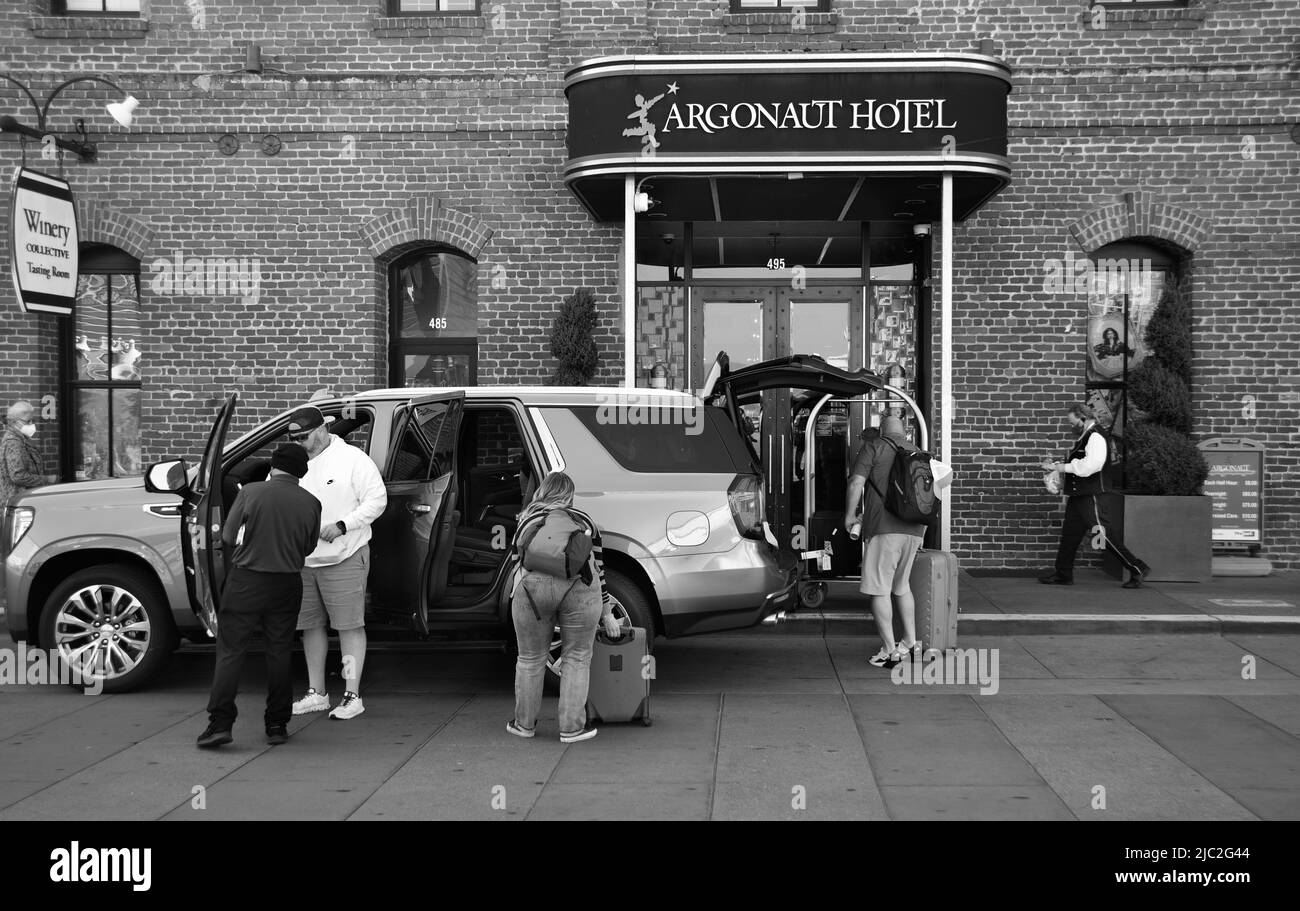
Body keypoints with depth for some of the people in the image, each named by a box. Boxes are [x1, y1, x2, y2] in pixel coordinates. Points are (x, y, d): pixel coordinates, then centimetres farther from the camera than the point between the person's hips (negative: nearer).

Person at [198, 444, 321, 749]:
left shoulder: (251, 492, -8)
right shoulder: (311, 503, -1)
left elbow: (227, 538, -4)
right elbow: (308, 548, 8)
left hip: (247, 580, -2)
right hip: (287, 584, 2)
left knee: (230, 651, 4)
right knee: (279, 653, 12)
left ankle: (220, 723, -1)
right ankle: (277, 725, 16)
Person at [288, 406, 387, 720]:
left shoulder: (352, 459, -6)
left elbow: (377, 500, -9)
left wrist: (342, 525, -19)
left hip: (344, 557, -6)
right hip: (303, 560, 6)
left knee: (350, 625, -2)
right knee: (311, 625, 12)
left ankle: (352, 696, 2)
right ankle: (316, 693, 24)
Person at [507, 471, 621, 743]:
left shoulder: (527, 521, 25)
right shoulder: (584, 519, 24)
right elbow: (598, 569, 24)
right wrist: (607, 614, 30)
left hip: (533, 586, 1)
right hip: (579, 586, 0)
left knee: (531, 659, 14)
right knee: (577, 658, 11)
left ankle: (524, 724, 26)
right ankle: (571, 728, 14)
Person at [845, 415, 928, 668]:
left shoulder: (873, 448, 2)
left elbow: (856, 482, -9)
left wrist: (850, 515, 1)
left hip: (885, 527, -6)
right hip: (914, 529, 7)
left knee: (879, 589, -2)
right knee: (901, 586, 21)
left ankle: (890, 651, -4)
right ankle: (911, 642, 24)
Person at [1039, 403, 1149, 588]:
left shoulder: (1096, 437, -16)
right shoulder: (1085, 436, 15)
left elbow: (1088, 467, -26)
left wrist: (1060, 466, -19)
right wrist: (1056, 466, 7)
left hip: (1091, 495, -10)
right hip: (1078, 495, 10)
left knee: (1104, 534, -7)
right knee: (1069, 533, 11)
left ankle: (1137, 569, 1)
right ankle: (1063, 574, 18)